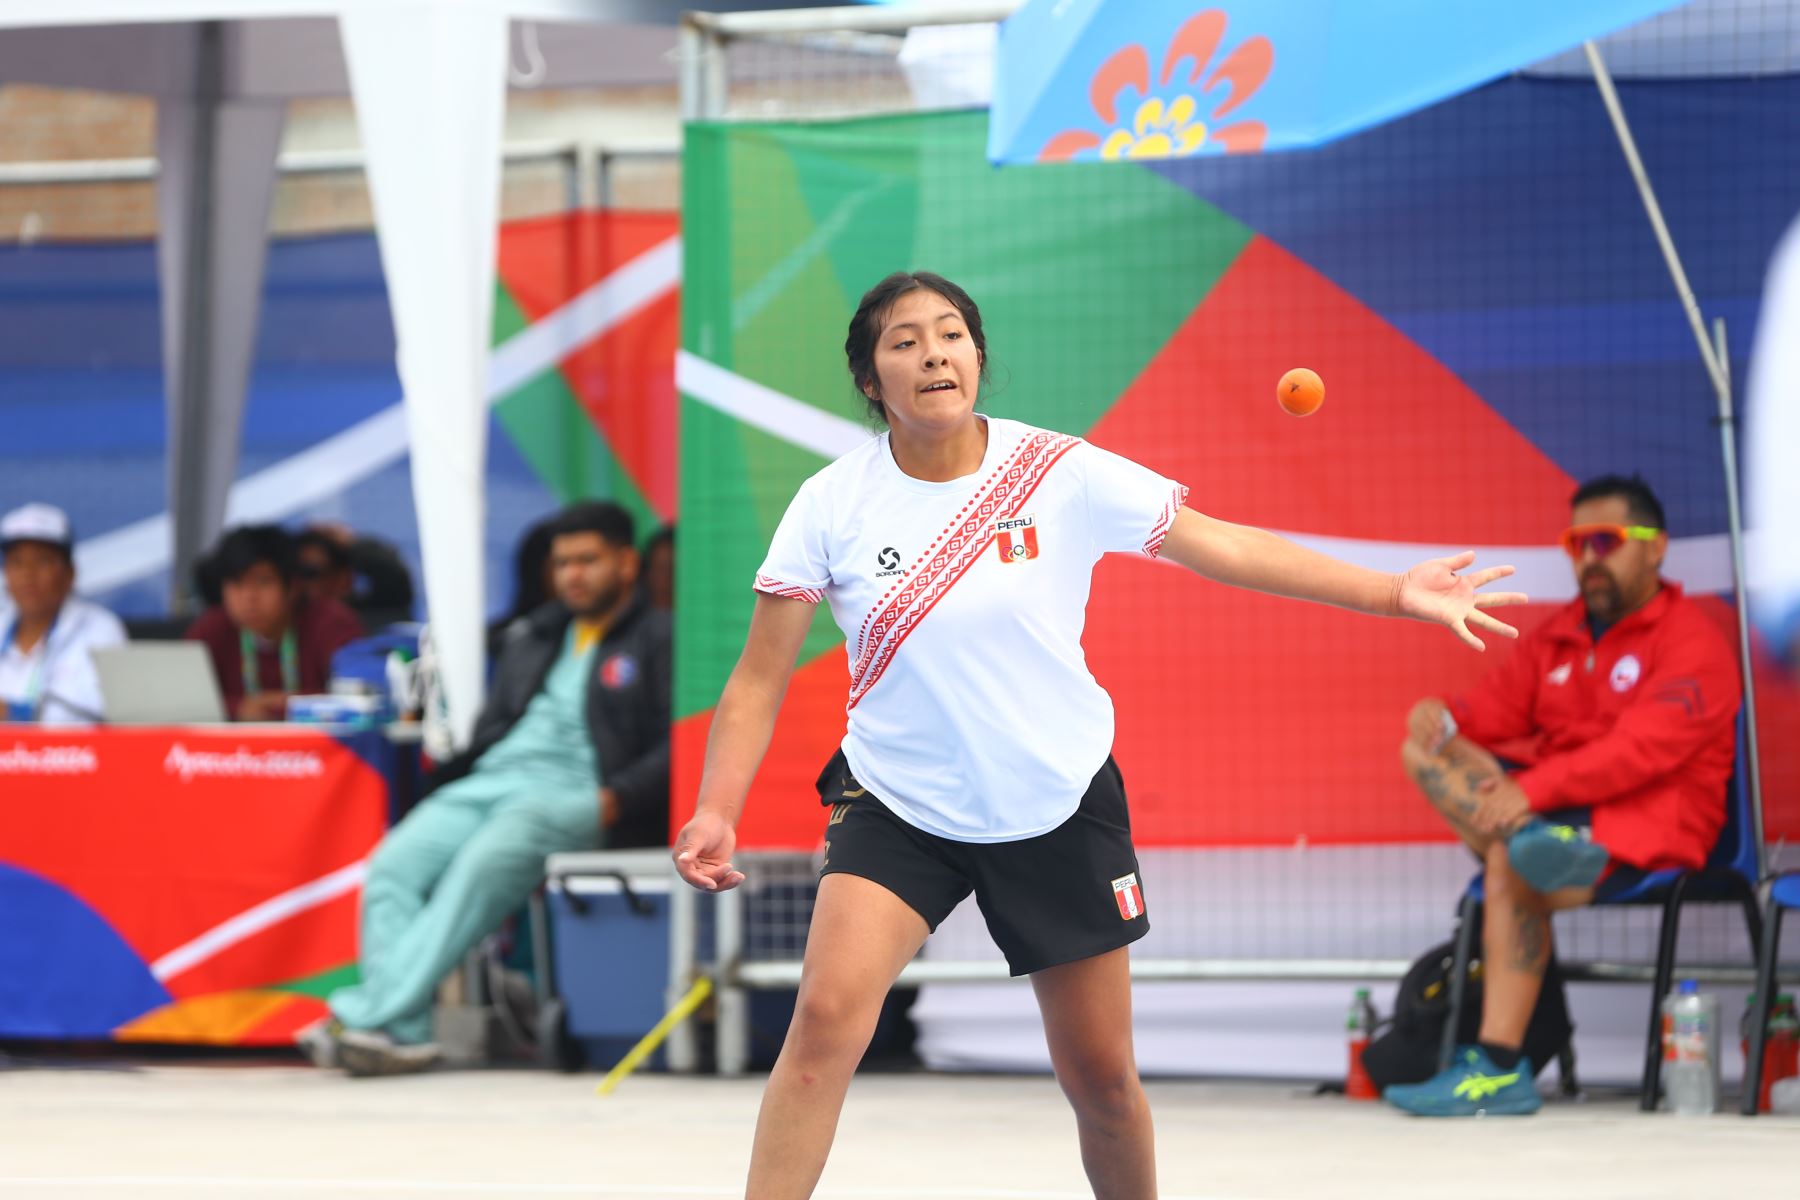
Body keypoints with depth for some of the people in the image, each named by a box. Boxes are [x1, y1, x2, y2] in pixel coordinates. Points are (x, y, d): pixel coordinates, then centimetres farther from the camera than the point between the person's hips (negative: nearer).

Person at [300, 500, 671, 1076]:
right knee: (394, 866, -23)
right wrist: (445, 777, 6)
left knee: (483, 864, -36)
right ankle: (405, 1032, -36)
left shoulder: (658, 643, 9)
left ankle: (365, 1015, -44)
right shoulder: (532, 638, 30)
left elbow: (680, 747, -3)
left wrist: (613, 801, -18)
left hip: (570, 792, -7)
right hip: (490, 781, 7)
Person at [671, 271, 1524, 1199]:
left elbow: (1227, 547, -5)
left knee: (1102, 1078, 6)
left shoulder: (1061, 474, -10)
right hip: (897, 803, -1)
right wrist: (715, 814, -19)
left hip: (1059, 809, 1)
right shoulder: (832, 504, -9)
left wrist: (1395, 593, -11)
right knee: (827, 1016, -24)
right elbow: (760, 679, -6)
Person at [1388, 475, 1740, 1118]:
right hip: (1553, 806, 8)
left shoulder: (1692, 643, -7)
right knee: (1423, 750, -10)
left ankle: (1500, 1071, -34)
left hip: (1647, 826, -8)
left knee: (1510, 865, -35)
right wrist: (1446, 718, -10)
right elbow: (1498, 706, 16)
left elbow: (1640, 751, -19)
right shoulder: (1560, 637, 18)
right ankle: (1535, 842, -37)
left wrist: (1533, 787, -29)